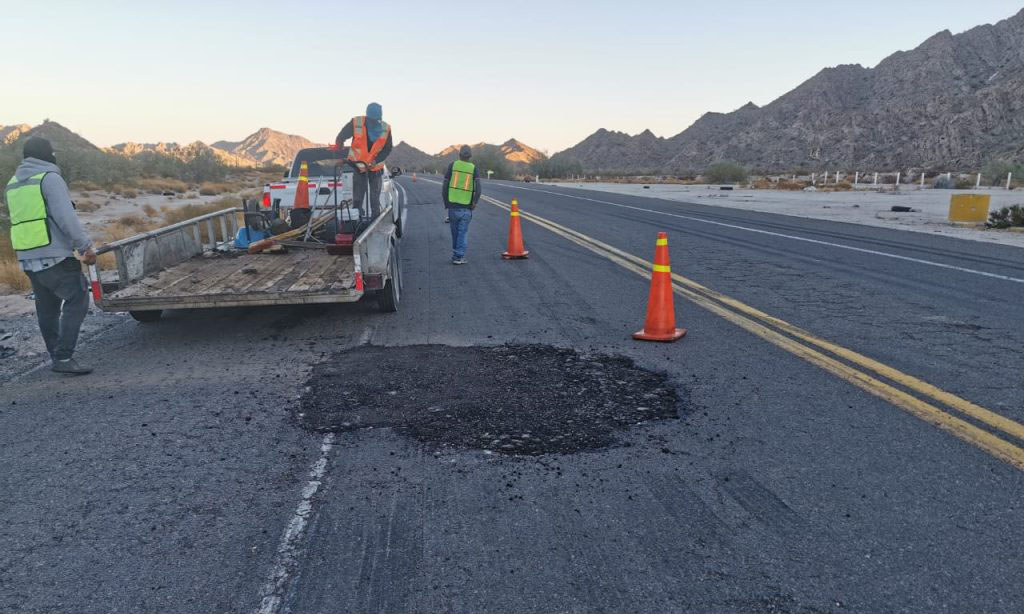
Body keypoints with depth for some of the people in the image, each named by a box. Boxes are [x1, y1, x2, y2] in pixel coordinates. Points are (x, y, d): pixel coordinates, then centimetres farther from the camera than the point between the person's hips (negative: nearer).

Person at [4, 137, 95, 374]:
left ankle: (57, 356, 21)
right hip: (55, 256, -8)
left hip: (27, 258, 8)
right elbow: (66, 218, -18)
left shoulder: (12, 185, 18)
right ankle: (64, 357, -14)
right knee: (76, 301, -7)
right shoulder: (50, 178, -8)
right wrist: (86, 246, -16)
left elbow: (21, 220, 18)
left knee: (47, 308, 14)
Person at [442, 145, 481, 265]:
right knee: (462, 232, 6)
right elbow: (478, 188, -13)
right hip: (466, 208, -1)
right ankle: (459, 257, 1)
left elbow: (444, 187, 1)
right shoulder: (474, 168, 2)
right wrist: (474, 203, -3)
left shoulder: (452, 165, 3)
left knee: (455, 231, 15)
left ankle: (456, 254, 25)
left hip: (452, 206, 1)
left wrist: (446, 203, 10)